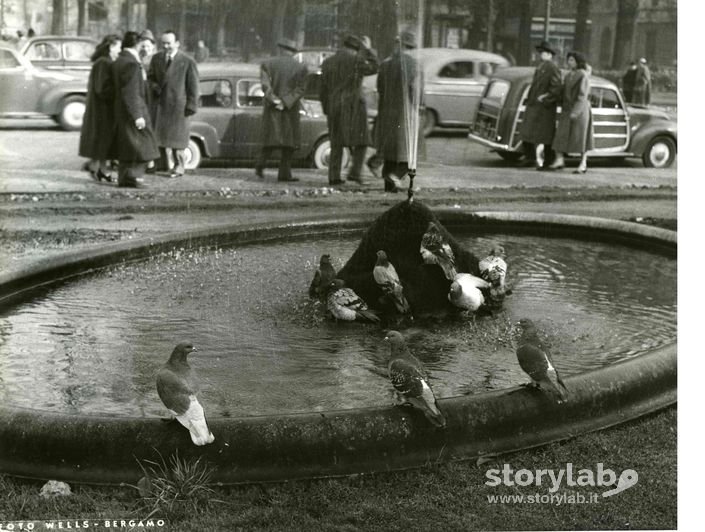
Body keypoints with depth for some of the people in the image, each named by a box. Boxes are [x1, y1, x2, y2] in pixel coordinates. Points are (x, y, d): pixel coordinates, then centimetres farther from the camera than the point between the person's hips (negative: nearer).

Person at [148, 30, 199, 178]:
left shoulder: (188, 62, -6)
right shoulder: (156, 58, 8)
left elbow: (193, 86, -5)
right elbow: (151, 77, 19)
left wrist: (191, 106, -9)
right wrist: (154, 86, -4)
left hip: (178, 105, -5)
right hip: (160, 103, 5)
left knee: (177, 136, 0)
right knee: (160, 135, 5)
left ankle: (179, 167, 16)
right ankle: (168, 165, 17)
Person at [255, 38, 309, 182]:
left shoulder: (267, 64, 2)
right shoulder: (301, 67, 1)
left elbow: (265, 85, -11)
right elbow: (300, 89, -9)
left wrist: (275, 101, -15)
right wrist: (286, 102, -15)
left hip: (272, 107, 2)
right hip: (291, 109, -2)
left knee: (272, 138, 13)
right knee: (289, 140, 5)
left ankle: (261, 164, -5)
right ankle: (284, 173, 1)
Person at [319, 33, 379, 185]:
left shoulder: (327, 62, 10)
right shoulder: (357, 60, -6)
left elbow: (323, 89, 10)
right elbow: (374, 67, 10)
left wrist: (326, 109, 15)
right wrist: (366, 49, 12)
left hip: (334, 107, 5)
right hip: (353, 106, -5)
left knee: (336, 143, 9)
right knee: (361, 141, 3)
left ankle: (334, 176, 3)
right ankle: (355, 171, -10)